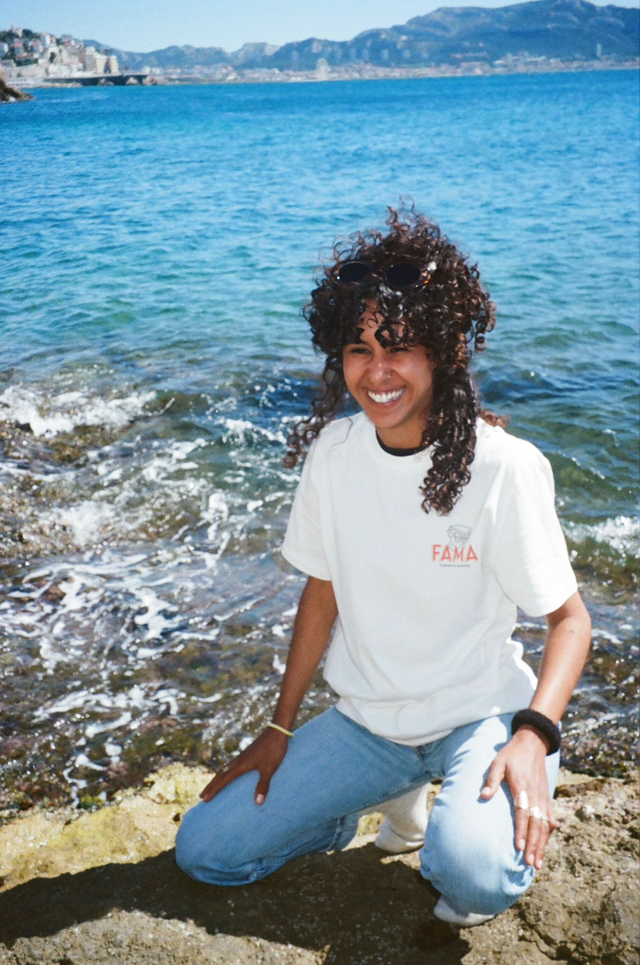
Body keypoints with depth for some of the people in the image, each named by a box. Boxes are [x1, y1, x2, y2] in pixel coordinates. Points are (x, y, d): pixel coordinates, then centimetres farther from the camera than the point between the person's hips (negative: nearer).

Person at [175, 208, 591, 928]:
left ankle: (468, 813, 4)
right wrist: (279, 728, 8)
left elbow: (569, 618, -10)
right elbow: (322, 590, 5)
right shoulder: (334, 449, -6)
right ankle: (395, 796, 19)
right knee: (201, 849, 1)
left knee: (474, 871, -35)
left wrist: (534, 735, -27)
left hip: (481, 713, -4)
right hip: (368, 719, 5)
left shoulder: (506, 467, -19)